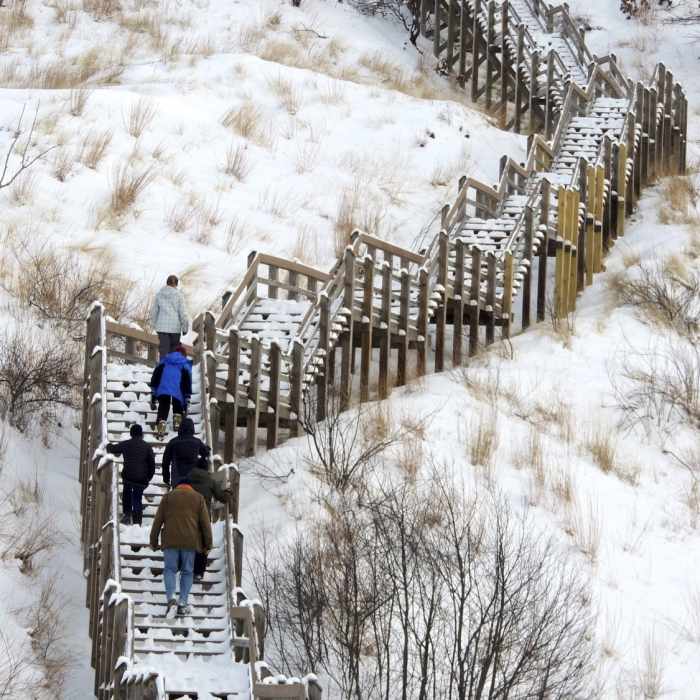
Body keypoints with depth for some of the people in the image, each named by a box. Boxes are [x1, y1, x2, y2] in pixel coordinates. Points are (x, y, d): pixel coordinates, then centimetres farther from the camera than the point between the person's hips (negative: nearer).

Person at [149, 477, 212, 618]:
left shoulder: (168, 497, 8)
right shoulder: (198, 498, 8)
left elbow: (158, 521, 5)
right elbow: (205, 523, 3)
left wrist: (153, 541, 10)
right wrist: (207, 545, 9)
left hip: (171, 540, 0)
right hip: (190, 541, 0)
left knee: (170, 570, 5)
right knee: (187, 571, 11)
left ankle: (171, 599, -17)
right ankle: (182, 603, 3)